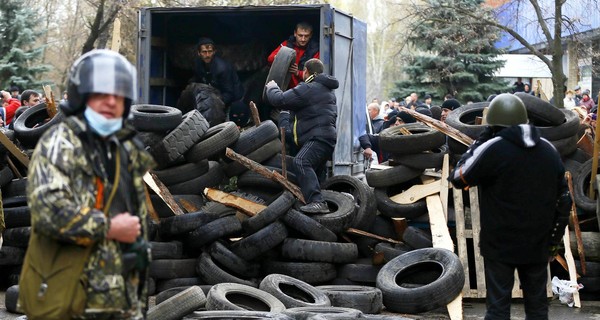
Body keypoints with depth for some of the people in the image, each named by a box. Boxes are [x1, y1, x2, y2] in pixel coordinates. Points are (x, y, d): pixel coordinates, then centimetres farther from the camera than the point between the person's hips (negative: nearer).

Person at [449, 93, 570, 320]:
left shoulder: (492, 149, -14)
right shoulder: (549, 150, 5)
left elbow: (457, 179, -4)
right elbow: (563, 199, 8)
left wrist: (481, 140, 1)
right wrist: (555, 240, 16)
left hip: (501, 245, -4)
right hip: (538, 245, 5)